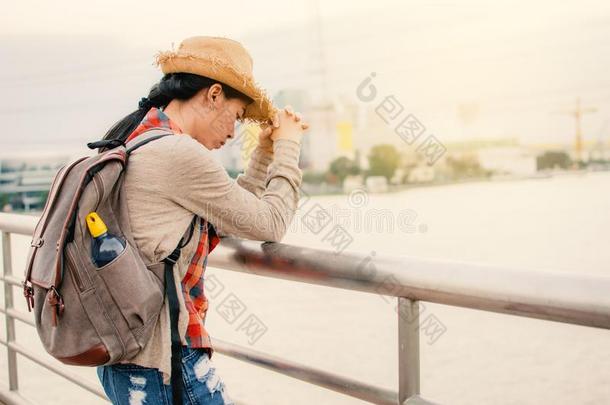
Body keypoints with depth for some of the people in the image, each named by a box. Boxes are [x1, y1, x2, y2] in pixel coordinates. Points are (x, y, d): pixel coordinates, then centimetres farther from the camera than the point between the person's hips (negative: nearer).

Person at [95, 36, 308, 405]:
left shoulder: (133, 143, 10)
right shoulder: (179, 153, -19)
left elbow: (232, 214, 17)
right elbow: (270, 224, -9)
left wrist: (267, 148, 15)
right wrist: (288, 146, 3)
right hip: (161, 362, -10)